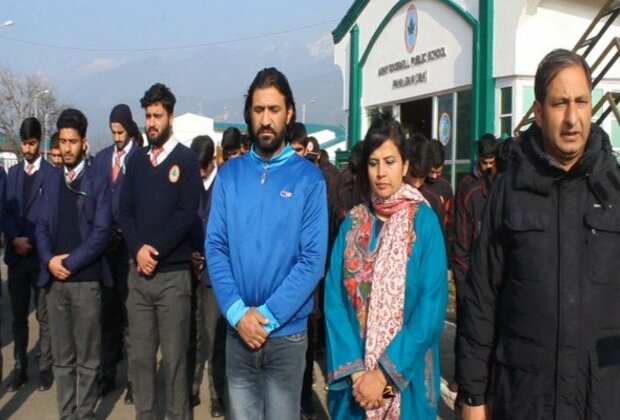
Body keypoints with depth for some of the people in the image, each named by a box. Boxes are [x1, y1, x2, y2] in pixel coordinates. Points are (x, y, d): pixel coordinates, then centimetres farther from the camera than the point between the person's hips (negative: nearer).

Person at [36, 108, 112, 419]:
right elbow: (42, 226, 10)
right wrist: (49, 260, -7)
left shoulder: (98, 182, 0)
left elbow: (101, 231, -8)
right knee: (62, 357, 10)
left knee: (87, 357, 3)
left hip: (86, 279, -4)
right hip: (54, 280, 4)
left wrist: (71, 262, -13)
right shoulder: (50, 182, 13)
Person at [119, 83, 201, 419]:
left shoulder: (186, 159, -1)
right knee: (140, 355, 10)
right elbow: (125, 211, 7)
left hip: (173, 273, -4)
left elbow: (186, 214, -9)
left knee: (174, 356, 3)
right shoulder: (136, 160, 12)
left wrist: (156, 250, -14)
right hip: (138, 272, 4)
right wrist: (138, 249, -9)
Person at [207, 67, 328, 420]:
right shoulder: (230, 174, 3)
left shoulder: (309, 178, -6)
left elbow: (313, 259, -10)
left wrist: (268, 316, -15)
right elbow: (215, 247, -1)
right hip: (238, 330, 2)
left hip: (287, 332, -2)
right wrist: (237, 312, -12)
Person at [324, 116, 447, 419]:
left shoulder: (424, 221, -8)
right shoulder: (353, 221, 1)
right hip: (355, 378, 2)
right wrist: (354, 368, -14)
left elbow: (431, 308, -14)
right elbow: (335, 298, -4)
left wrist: (384, 373, -17)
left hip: (406, 375, -2)